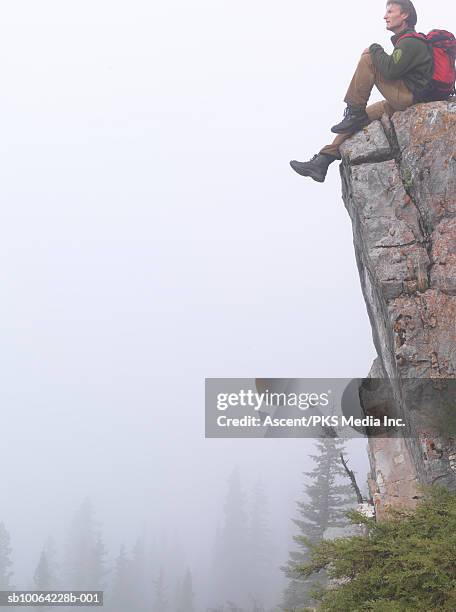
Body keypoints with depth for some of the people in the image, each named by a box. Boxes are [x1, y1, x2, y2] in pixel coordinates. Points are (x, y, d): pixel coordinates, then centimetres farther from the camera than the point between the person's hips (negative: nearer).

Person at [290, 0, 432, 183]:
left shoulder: (411, 42, -9)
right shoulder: (407, 41, 23)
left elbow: (390, 69, -21)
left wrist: (375, 50, -8)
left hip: (409, 96, -11)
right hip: (401, 102, 11)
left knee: (367, 59, -15)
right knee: (356, 120, 10)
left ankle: (354, 113, -12)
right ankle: (321, 162, 4)